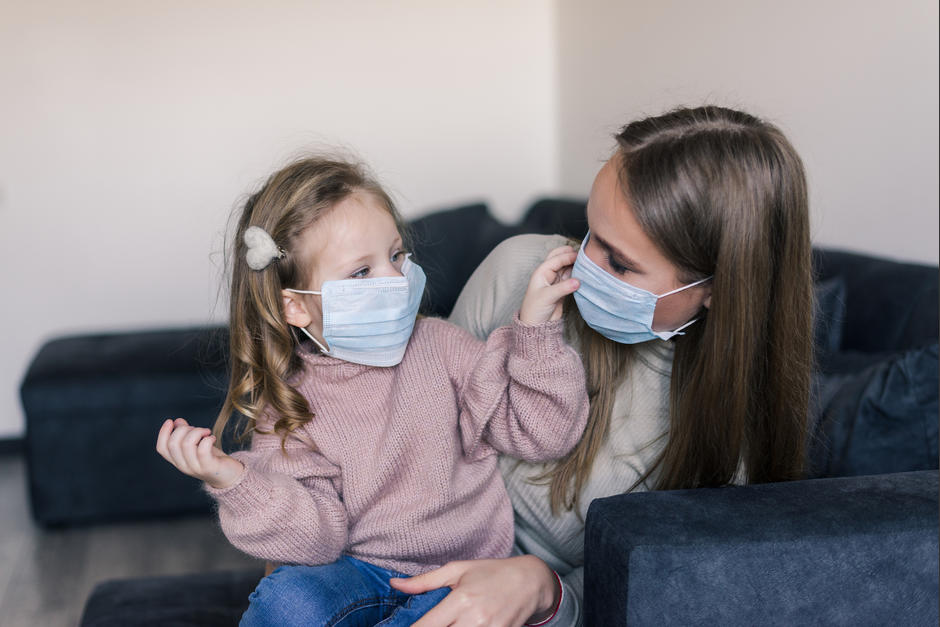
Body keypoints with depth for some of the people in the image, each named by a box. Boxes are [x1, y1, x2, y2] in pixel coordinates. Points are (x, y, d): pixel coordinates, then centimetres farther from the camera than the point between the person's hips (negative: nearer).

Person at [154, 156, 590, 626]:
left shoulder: (437, 345, -3)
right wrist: (236, 482, -28)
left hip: (458, 575, 2)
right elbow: (316, 538, -13)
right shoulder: (287, 402, -5)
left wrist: (536, 328, -17)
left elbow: (541, 433, -6)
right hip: (359, 571, -1)